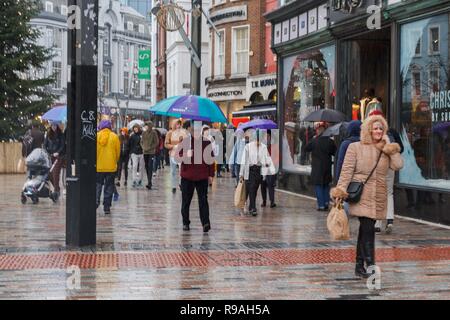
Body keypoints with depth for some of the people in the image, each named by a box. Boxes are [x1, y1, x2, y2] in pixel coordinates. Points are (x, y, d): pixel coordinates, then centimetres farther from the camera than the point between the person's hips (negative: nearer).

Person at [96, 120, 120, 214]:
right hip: (111, 167, 0)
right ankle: (107, 207, 6)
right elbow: (118, 152, 1)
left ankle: (96, 201, -7)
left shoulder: (96, 136, -4)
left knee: (98, 185, 12)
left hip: (98, 166, 0)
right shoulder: (114, 137, -3)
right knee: (109, 187, 6)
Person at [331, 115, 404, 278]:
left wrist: (388, 145, -2)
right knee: (368, 230, -14)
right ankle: (371, 267, -16)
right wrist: (341, 190, -14)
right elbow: (347, 171, -4)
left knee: (365, 231, 11)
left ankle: (359, 266, 18)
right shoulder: (355, 147, 1)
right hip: (361, 196, -4)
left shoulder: (386, 150, 13)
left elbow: (398, 165, -3)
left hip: (378, 197, 5)